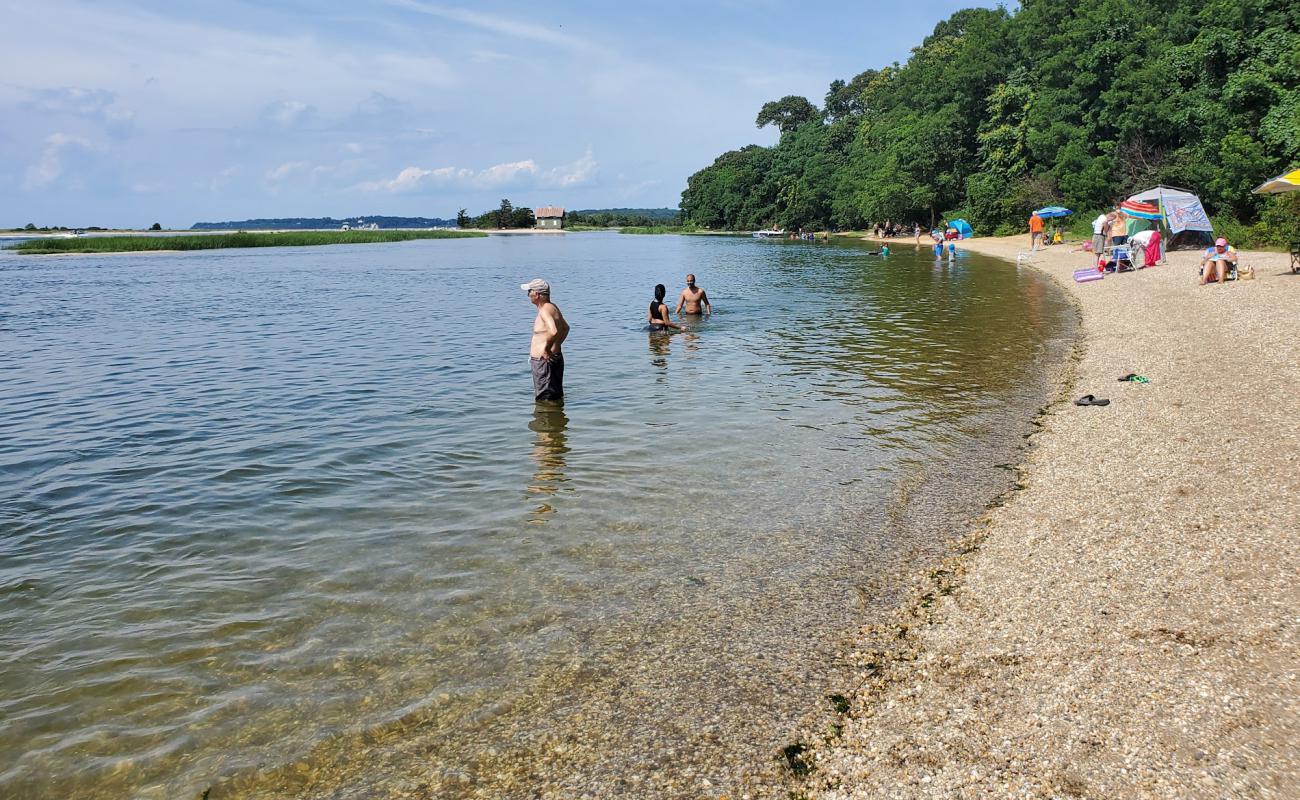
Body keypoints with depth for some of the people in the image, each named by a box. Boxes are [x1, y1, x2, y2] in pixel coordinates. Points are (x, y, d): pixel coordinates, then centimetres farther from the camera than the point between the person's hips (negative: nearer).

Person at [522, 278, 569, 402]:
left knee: (548, 399, -4)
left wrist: (547, 349, -23)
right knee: (557, 396, 19)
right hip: (555, 358, 10)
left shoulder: (545, 310, -19)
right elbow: (565, 328, 27)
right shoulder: (552, 307, 12)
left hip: (545, 360, -10)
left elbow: (553, 331, -37)